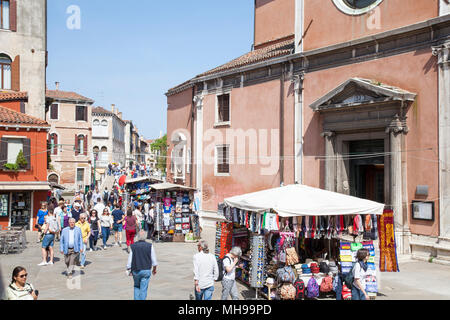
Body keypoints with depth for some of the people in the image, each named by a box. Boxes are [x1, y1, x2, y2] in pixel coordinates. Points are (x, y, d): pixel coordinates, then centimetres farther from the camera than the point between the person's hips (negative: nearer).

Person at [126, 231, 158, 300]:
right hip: (146, 270, -1)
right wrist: (154, 269, 15)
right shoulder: (150, 246, -3)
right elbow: (154, 260, 1)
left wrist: (128, 270, 12)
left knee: (136, 287, 20)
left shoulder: (133, 246, -1)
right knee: (143, 289, 3)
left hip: (135, 271, 1)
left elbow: (129, 260, 1)